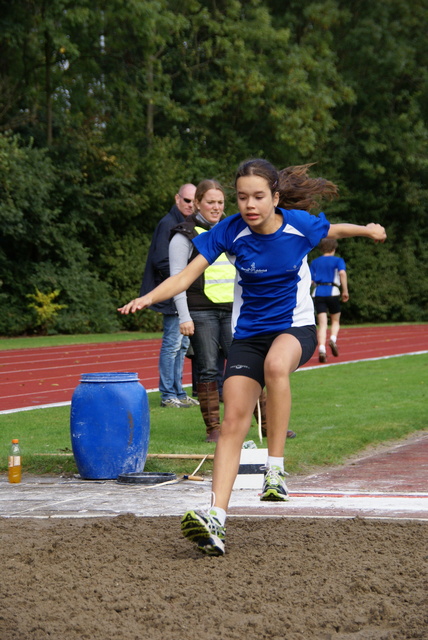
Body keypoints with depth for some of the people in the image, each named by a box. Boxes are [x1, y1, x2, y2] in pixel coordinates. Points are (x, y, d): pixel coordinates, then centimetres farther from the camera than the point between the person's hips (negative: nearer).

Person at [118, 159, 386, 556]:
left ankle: (275, 467, -27)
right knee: (233, 419, -12)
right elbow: (187, 275, -13)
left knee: (276, 364, -38)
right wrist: (149, 297, -30)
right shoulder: (229, 232, -10)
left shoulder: (300, 225, -11)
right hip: (248, 333, 2)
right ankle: (215, 517, -16)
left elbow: (334, 231, 12)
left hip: (295, 327, -2)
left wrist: (369, 230, 30)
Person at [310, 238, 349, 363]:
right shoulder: (338, 260, 7)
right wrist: (345, 291, -10)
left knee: (322, 324, -3)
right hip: (332, 292, -2)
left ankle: (321, 349, -21)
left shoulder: (315, 262, 15)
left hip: (318, 293, 2)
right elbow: (342, 273, -13)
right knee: (335, 321, 16)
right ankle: (333, 339, -13)